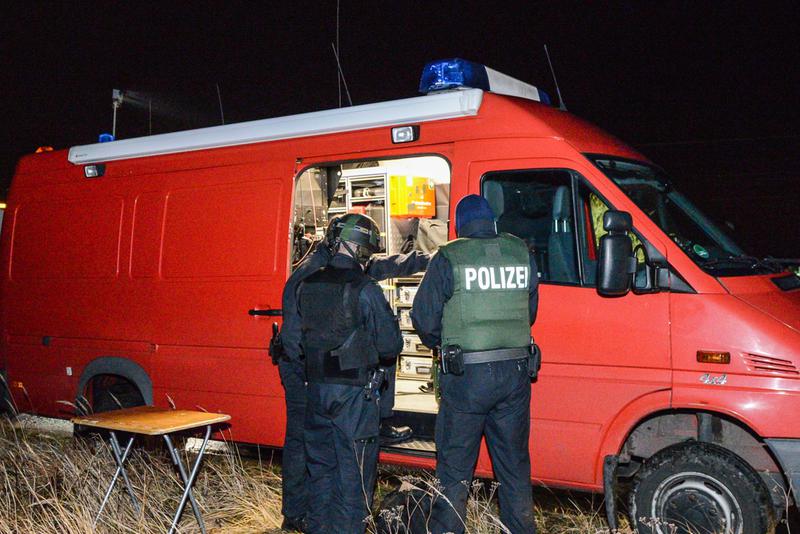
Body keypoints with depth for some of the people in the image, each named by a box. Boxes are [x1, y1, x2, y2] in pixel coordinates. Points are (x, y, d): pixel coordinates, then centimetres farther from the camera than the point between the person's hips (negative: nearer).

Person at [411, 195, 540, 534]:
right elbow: (530, 312, 14)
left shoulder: (449, 258, -6)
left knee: (454, 467, 8)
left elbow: (424, 319, -2)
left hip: (467, 377, -4)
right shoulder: (522, 254, 6)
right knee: (514, 462, 18)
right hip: (516, 372, 4)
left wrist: (441, 344, 18)